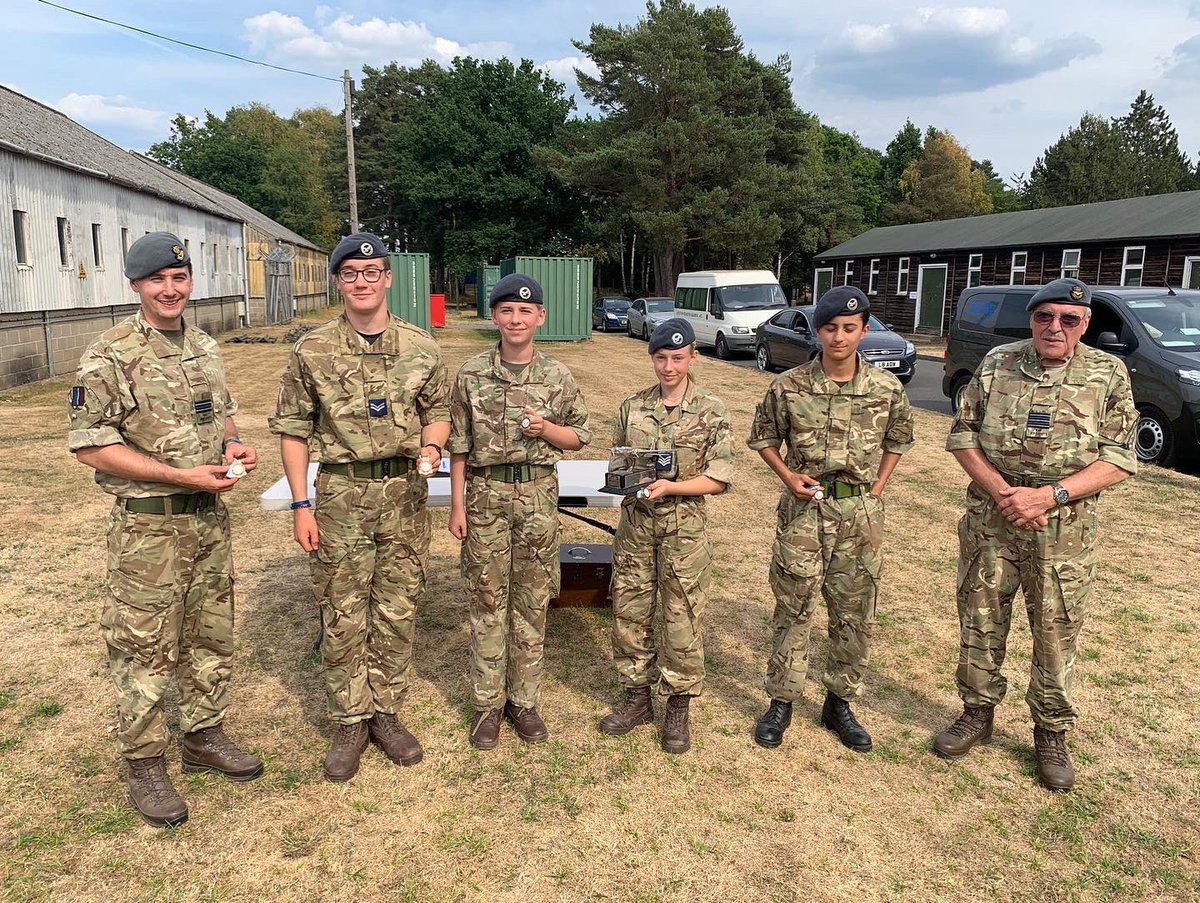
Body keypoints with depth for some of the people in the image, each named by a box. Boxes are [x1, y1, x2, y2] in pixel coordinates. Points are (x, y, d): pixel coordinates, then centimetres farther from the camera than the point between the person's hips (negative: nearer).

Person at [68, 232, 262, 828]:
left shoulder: (205, 348, 9)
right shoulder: (110, 356, -12)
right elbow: (90, 445, -15)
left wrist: (232, 446, -2)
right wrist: (181, 475, -20)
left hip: (210, 517, 7)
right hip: (148, 526, -6)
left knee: (211, 637, 16)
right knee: (145, 649, 5)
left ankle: (204, 738, 33)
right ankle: (144, 766, 20)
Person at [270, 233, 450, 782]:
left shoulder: (421, 347, 3)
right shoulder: (313, 350, -1)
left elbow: (438, 409, 14)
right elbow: (292, 428, 1)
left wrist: (432, 446, -9)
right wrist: (301, 505, -4)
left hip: (405, 495, 2)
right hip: (340, 495, -1)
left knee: (396, 612, 10)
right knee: (343, 617, 6)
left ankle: (386, 713, 26)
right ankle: (350, 723, 21)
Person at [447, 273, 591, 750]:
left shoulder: (557, 377, 0)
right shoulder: (472, 374, -1)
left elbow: (580, 435, 8)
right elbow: (459, 445, 2)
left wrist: (546, 429, -12)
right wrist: (457, 505, -1)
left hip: (538, 497, 1)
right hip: (485, 495, 0)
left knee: (532, 602, 9)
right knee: (487, 601, 7)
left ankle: (524, 700, 24)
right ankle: (488, 702, 21)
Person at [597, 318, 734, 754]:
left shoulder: (711, 411, -5)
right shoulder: (632, 406, 5)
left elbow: (719, 478, -7)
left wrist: (670, 487, -19)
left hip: (684, 525, -3)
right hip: (635, 520, 3)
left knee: (683, 618, 4)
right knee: (629, 610, 10)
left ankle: (678, 708, 21)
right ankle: (637, 698, 27)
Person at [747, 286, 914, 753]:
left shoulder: (887, 388, -3)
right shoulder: (789, 386, -6)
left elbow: (898, 439, 14)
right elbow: (763, 437, 7)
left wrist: (878, 487, 5)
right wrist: (788, 476, -7)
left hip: (861, 513, 2)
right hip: (804, 509, -1)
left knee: (854, 614, 10)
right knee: (793, 608, 6)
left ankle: (839, 704, 27)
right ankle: (781, 702, 20)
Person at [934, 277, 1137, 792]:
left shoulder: (1108, 376, -3)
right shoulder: (996, 365, 1)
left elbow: (1118, 460, -6)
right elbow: (962, 436, 2)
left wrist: (1049, 495, -18)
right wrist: (1001, 492, -12)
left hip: (1065, 527, -1)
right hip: (989, 519, 2)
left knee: (1057, 631, 8)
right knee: (980, 619, 11)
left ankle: (1051, 732, 27)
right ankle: (978, 711, 30)